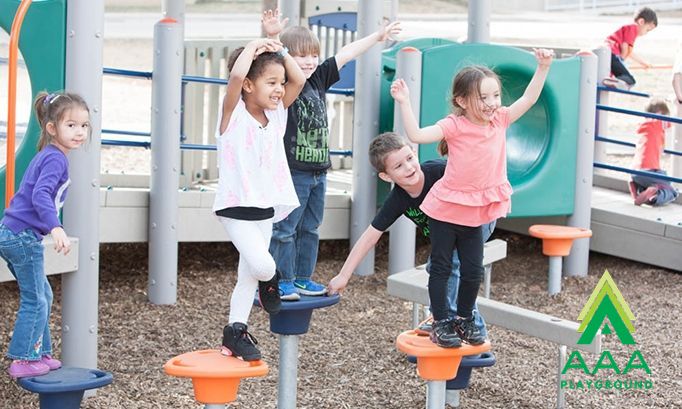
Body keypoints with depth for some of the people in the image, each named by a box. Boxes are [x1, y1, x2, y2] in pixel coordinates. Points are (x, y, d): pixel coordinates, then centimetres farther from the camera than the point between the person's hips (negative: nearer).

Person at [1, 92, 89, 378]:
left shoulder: (46, 156, 16)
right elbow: (41, 195, -30)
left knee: (43, 296, 18)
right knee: (35, 301, -3)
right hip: (24, 237, -10)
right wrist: (56, 228, -40)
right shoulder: (55, 158, -15)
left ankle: (40, 354, 25)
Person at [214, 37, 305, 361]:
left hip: (265, 206, 7)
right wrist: (253, 48, -14)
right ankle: (269, 283, 8)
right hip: (236, 206, -7)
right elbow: (236, 75, -28)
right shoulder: (234, 113, -11)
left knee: (249, 274, 11)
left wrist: (279, 51, 0)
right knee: (262, 264, -24)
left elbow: (298, 80, 5)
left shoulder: (276, 113, 7)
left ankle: (235, 331, 20)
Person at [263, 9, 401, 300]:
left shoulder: (318, 79, 8)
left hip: (318, 171, 7)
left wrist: (377, 36, 22)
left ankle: (303, 278, 25)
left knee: (310, 228, 15)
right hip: (292, 171, -7)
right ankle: (283, 281, 6)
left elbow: (344, 55, 15)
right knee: (285, 229, -1)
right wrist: (271, 38, -49)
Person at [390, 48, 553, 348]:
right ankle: (440, 323, 15)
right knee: (441, 267, 5)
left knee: (473, 271, 10)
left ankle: (464, 319, 27)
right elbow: (416, 135, -25)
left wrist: (543, 68, -7)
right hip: (445, 210, -4)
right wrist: (404, 102, -32)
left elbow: (529, 99, 1)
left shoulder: (500, 120, -1)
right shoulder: (454, 125, -16)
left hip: (475, 213, 4)